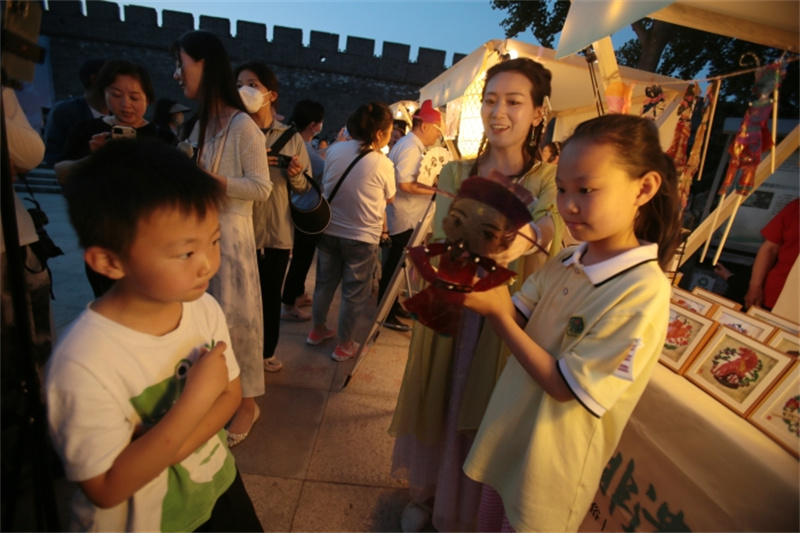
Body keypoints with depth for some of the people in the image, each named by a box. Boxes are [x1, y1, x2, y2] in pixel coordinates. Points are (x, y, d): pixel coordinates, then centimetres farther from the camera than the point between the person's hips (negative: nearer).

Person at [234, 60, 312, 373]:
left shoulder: (291, 138, 5)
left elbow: (304, 187, 7)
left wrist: (295, 175, -14)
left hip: (278, 230, 2)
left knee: (271, 294, 13)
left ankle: (267, 352, 32)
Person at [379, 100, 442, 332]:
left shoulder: (410, 145, 15)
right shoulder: (410, 147, -17)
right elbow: (405, 184, -25)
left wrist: (431, 186, 10)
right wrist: (435, 190, -20)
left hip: (405, 217, 10)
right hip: (402, 218, -10)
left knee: (396, 265, 17)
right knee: (394, 266, -1)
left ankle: (392, 306, 30)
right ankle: (385, 314, 10)